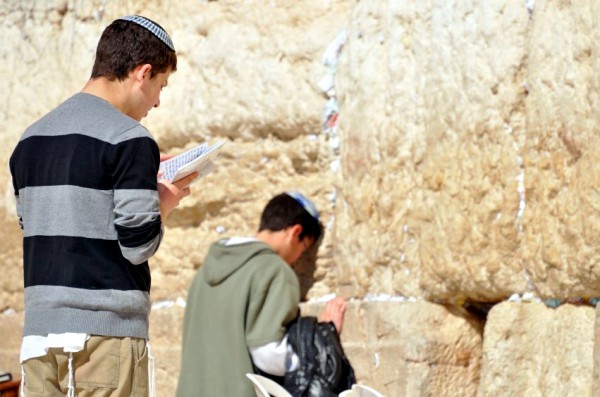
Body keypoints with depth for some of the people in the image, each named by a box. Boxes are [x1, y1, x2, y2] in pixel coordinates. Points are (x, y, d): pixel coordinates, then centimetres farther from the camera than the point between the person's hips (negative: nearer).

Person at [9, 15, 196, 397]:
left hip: (40, 329, 7)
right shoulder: (130, 139, -10)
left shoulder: (30, 138, 14)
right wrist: (167, 200, 6)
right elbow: (138, 245, -13)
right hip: (107, 329, -7)